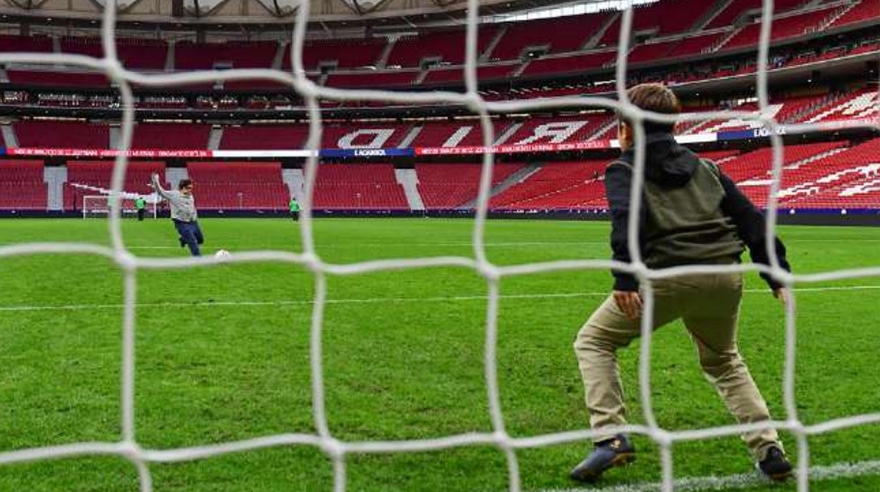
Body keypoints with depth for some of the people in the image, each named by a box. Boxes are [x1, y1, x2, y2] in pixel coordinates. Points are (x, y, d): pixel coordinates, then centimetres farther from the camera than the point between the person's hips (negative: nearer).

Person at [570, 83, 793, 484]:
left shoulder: (623, 170, 10)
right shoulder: (705, 168, 24)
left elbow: (627, 218, -12)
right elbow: (751, 220, 16)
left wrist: (625, 278, -23)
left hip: (668, 275, -5)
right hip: (725, 277, 5)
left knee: (593, 342, 15)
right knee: (723, 361, 30)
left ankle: (611, 437, -2)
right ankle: (770, 451, 19)